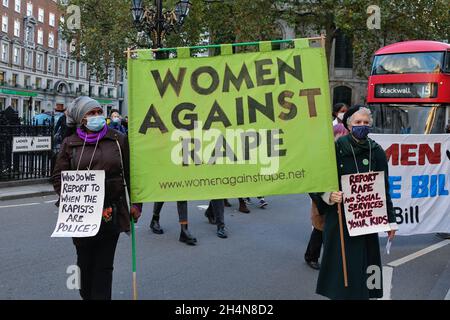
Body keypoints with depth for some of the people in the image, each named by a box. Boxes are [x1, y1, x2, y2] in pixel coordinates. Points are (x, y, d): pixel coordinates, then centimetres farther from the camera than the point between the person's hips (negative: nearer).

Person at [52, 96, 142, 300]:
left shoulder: (118, 140, 4)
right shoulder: (70, 143, 4)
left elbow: (131, 173, 6)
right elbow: (59, 176, 4)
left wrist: (136, 204, 2)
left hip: (112, 213, 0)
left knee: (105, 265, 5)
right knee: (85, 263, 13)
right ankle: (86, 296, 31)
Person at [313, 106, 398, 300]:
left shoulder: (376, 152, 4)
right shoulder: (336, 150, -4)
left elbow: (384, 188, 8)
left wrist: (391, 221, 8)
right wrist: (329, 196, -23)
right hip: (340, 219, -2)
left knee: (364, 263, 6)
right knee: (342, 264, 1)